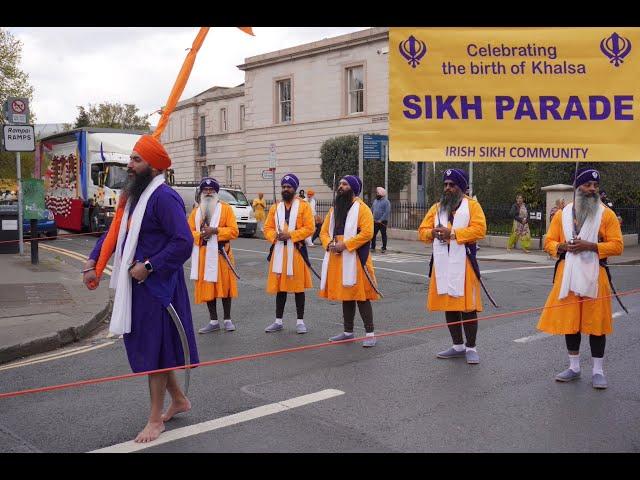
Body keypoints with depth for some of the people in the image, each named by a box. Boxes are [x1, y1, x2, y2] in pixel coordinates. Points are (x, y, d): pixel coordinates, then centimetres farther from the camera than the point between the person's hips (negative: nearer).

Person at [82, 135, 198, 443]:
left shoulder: (164, 197, -17)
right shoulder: (133, 195, 12)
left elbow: (183, 242, -24)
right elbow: (115, 233, 17)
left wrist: (149, 267, -22)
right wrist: (93, 262, 6)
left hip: (156, 287, -9)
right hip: (135, 286, 9)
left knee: (153, 350, 2)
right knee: (146, 347, 17)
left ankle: (156, 420, 18)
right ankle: (178, 399, 35)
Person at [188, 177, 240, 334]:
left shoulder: (226, 208, 1)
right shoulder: (196, 211, 12)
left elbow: (234, 231, -7)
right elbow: (189, 232, 7)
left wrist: (215, 230, -18)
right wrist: (200, 235, -13)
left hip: (221, 253, -3)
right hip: (203, 255, 3)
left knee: (225, 286, 1)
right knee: (207, 288, 5)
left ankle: (227, 320, 14)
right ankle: (213, 321, 15)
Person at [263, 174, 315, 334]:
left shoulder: (304, 206, -2)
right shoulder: (275, 207, 11)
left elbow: (309, 228, -10)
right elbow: (267, 228, 10)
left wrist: (290, 235, -17)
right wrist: (275, 236, -11)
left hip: (297, 251, -4)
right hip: (278, 251, 4)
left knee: (299, 287, 3)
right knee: (279, 287, 9)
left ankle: (300, 321, 12)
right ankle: (278, 321, 18)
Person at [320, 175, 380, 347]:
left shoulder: (361, 208, -7)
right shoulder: (334, 209, 16)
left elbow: (367, 233, -18)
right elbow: (324, 232, 16)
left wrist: (345, 245, -20)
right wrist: (329, 244, -6)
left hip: (355, 259, -7)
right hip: (336, 258, 7)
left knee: (361, 296, -6)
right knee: (345, 295, 14)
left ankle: (370, 334, 0)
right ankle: (348, 332, 24)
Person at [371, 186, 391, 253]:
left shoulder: (386, 201, -8)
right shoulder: (375, 201, 13)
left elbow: (387, 212, -16)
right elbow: (372, 210, 18)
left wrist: (380, 220, -19)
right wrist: (372, 218, 3)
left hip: (382, 222, -6)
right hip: (375, 221, 6)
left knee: (383, 234, 3)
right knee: (373, 234, 3)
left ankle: (384, 248, 10)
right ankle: (373, 247, 10)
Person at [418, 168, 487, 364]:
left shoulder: (472, 205, 0)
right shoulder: (437, 207, 15)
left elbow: (479, 229, -13)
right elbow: (422, 231, 13)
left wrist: (452, 233, -19)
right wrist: (433, 232, -10)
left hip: (463, 264, -5)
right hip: (442, 264, 5)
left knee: (467, 306, -3)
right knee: (448, 305, 11)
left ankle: (471, 348, 9)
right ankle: (458, 346, 23)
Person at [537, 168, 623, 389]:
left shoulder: (607, 214, -1)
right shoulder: (562, 214, 6)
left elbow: (617, 246, -6)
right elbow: (549, 242, 8)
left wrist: (590, 245, -19)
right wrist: (562, 247, -13)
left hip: (594, 275, -2)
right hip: (567, 275, 3)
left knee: (596, 322, 2)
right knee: (569, 320, 8)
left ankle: (598, 371, 14)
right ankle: (574, 367, 23)